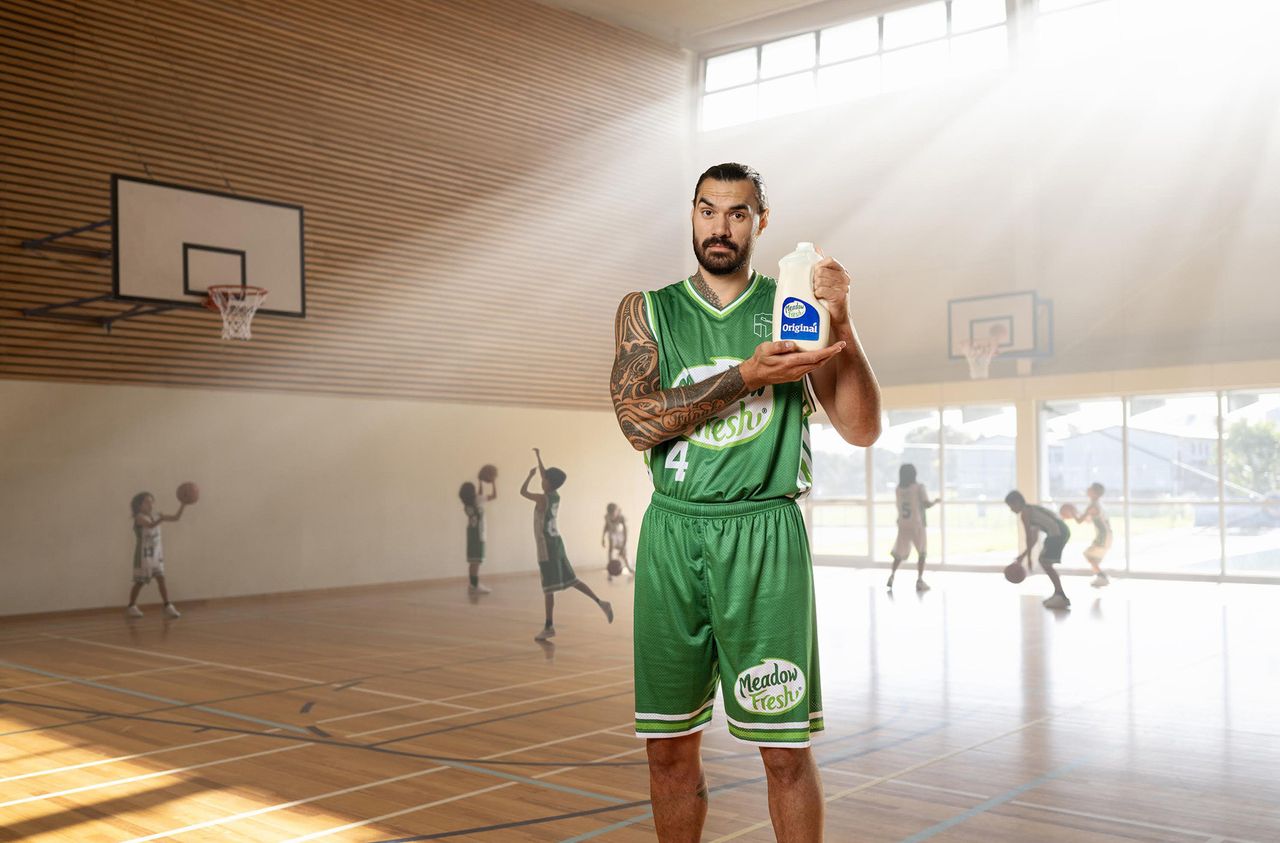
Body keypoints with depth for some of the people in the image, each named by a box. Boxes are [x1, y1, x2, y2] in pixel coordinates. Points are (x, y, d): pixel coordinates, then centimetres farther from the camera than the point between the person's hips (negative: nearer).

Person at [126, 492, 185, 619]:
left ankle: (168, 606, -2)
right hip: (143, 555, -5)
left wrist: (182, 505, -12)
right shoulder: (139, 517, -16)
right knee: (139, 582, 5)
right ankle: (131, 607, 22)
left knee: (161, 579, -1)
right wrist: (162, 519, -55)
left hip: (156, 554, 5)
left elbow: (175, 517, 2)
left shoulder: (156, 516, 3)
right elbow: (150, 525, -37)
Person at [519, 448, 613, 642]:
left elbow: (522, 491, -5)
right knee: (571, 579, 13)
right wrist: (539, 457, 31)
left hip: (547, 545, -8)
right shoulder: (556, 496, 8)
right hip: (556, 542, 8)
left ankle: (549, 627, -3)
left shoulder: (543, 498, -14)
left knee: (548, 588, -5)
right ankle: (600, 603, 5)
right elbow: (545, 475, 23)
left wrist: (531, 474, 8)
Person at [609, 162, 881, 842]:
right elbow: (639, 422, -6)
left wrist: (841, 326, -12)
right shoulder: (647, 312, 10)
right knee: (669, 743, 10)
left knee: (786, 748, 0)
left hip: (765, 535, -1)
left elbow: (862, 430, 1)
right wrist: (746, 376, -15)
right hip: (673, 532, 2)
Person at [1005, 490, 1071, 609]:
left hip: (1056, 532, -10)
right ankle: (1058, 594, 20)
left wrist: (1028, 558, -2)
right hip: (1061, 531, 10)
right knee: (1043, 560, 18)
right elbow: (1034, 537, 30)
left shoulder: (1024, 513, -2)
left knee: (1045, 563, -7)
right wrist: (1024, 555, 31)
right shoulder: (1031, 510, 28)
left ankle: (1062, 598, -11)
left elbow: (1029, 536, -5)